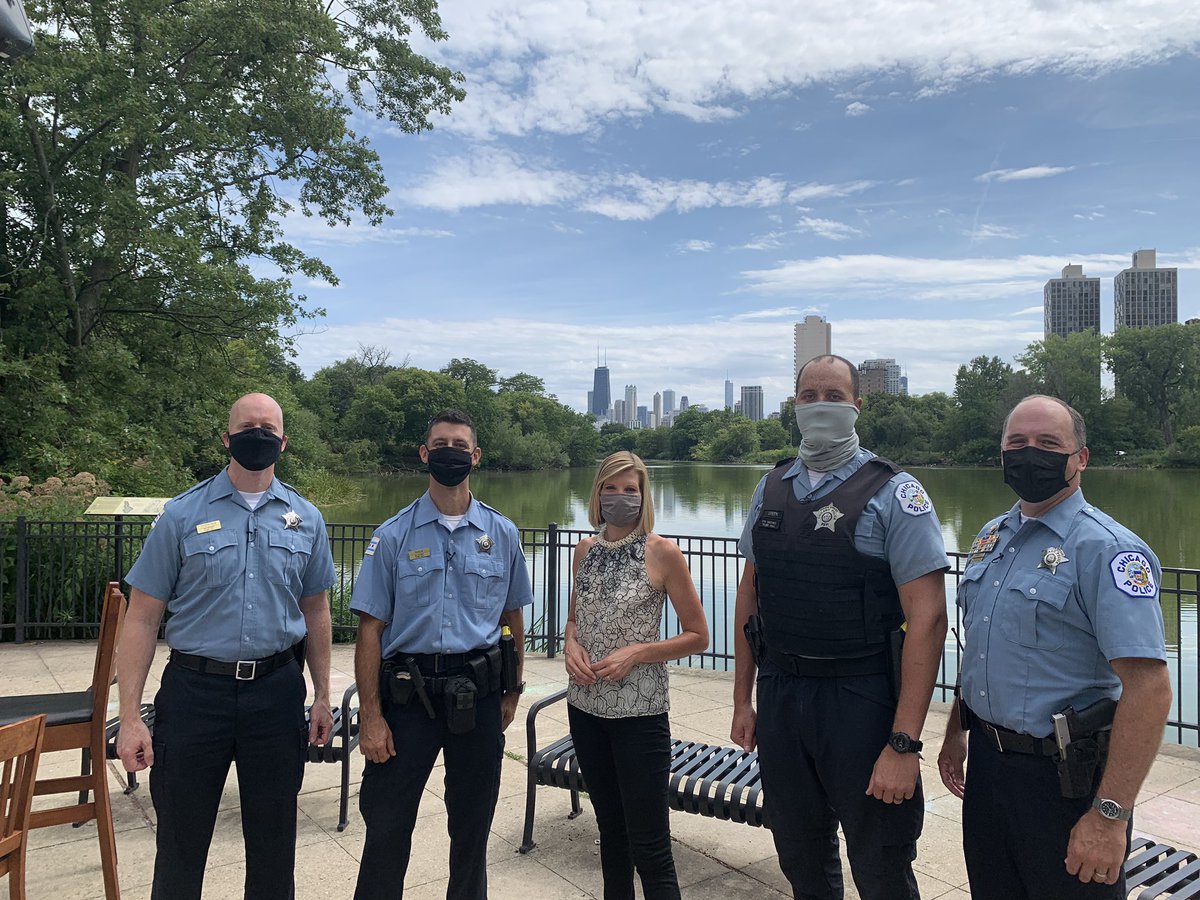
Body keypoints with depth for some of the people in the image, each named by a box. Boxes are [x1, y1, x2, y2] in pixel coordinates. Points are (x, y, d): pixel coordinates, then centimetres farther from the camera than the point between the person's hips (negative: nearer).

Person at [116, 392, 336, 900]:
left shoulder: (305, 519, 4)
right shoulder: (182, 515, -3)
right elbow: (142, 618, -3)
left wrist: (322, 696, 9)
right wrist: (130, 717, -8)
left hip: (277, 691, 2)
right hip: (195, 688, -1)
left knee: (274, 840, 14)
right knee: (180, 841, 12)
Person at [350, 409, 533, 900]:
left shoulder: (501, 534, 4)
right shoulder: (393, 536, -2)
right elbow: (371, 628, -3)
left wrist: (511, 693, 9)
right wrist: (371, 718, -7)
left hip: (479, 697, 2)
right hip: (408, 694, -1)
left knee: (472, 827, 15)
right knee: (387, 827, 5)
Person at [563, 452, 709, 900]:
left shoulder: (662, 552, -10)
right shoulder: (586, 550, 5)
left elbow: (697, 635, -6)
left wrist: (636, 652, -17)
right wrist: (571, 643, -4)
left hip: (639, 711, -5)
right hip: (586, 706, 5)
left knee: (648, 846, 0)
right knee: (611, 829, 20)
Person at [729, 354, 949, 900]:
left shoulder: (894, 494, -9)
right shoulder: (772, 490, 7)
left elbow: (927, 618, -15)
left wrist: (904, 744, -19)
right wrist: (741, 701, 11)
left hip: (861, 700, -4)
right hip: (779, 693, 5)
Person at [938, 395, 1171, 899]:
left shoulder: (1105, 549, -17)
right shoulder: (992, 536, 7)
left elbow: (1149, 688, -23)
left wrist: (1109, 816, -25)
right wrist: (956, 731, 17)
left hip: (1065, 777, -7)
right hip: (986, 761, 7)